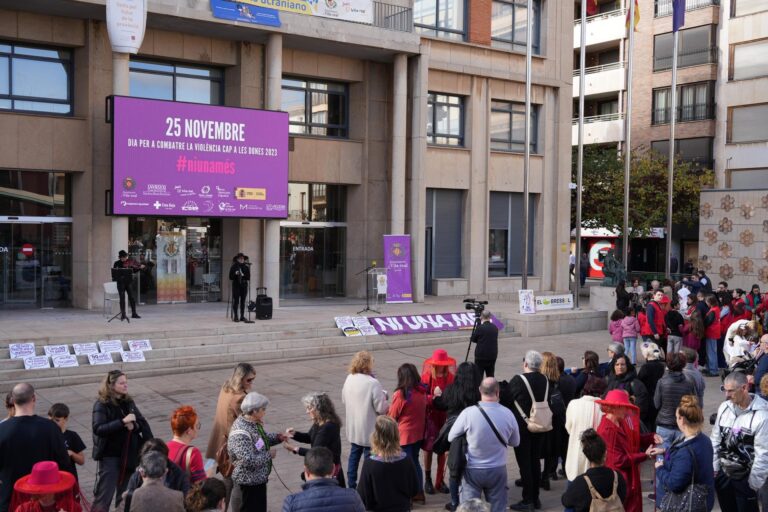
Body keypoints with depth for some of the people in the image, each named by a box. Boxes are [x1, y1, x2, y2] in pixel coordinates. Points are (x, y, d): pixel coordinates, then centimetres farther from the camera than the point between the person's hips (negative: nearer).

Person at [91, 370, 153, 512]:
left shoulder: (129, 402, 6)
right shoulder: (101, 405, -10)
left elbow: (143, 423, 6)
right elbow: (98, 428, -23)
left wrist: (134, 425, -16)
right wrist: (123, 421, -28)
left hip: (128, 455, 5)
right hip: (109, 456, -5)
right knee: (104, 495, -2)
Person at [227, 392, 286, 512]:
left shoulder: (254, 423, 0)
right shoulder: (241, 433, -29)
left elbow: (263, 439, 18)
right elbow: (249, 460, -33)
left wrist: (277, 437, 0)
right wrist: (269, 455, -20)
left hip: (258, 477, 9)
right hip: (250, 480, -9)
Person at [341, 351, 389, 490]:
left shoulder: (349, 379, -3)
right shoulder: (373, 384, -25)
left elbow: (344, 400, 9)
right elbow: (382, 408, -21)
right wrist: (385, 398, -3)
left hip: (353, 428, 7)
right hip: (369, 429, -7)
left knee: (354, 455, 20)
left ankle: (351, 485, 29)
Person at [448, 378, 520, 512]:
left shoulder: (468, 413, -19)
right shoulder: (508, 414, -12)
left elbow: (451, 438, -5)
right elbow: (515, 442, 5)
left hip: (472, 470, -2)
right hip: (498, 470, 2)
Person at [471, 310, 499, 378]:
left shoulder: (480, 328, -13)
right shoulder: (495, 328, 3)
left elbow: (473, 340, -2)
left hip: (481, 356, -5)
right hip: (492, 356, 5)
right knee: (490, 376, 10)